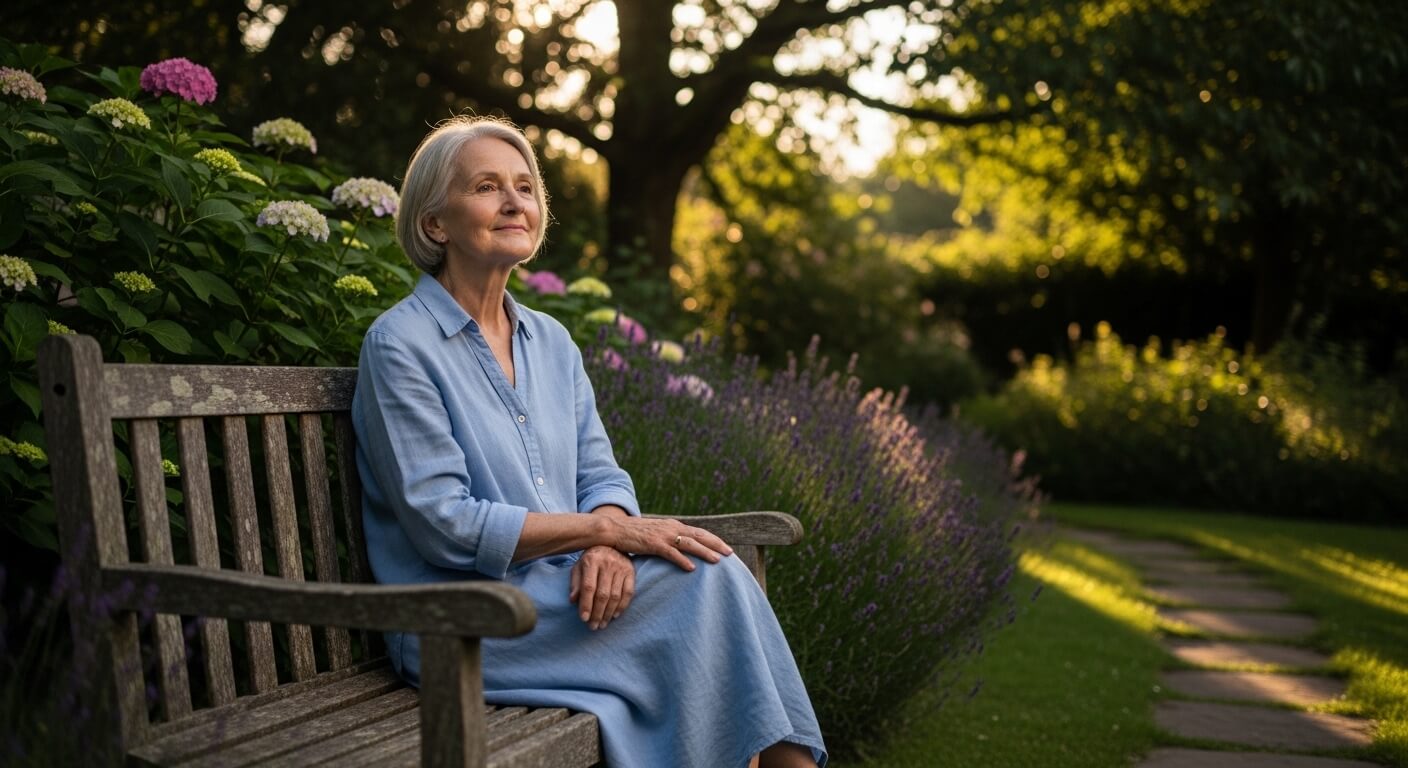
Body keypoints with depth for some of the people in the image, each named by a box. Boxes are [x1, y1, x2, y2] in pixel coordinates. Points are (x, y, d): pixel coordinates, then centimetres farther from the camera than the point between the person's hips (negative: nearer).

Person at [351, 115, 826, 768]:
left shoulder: (551, 341, 14)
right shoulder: (399, 344, -9)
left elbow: (601, 475, 10)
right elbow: (444, 525, -15)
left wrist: (605, 548, -14)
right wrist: (605, 528, -16)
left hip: (561, 593, 6)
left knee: (713, 573, -21)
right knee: (711, 578, -21)